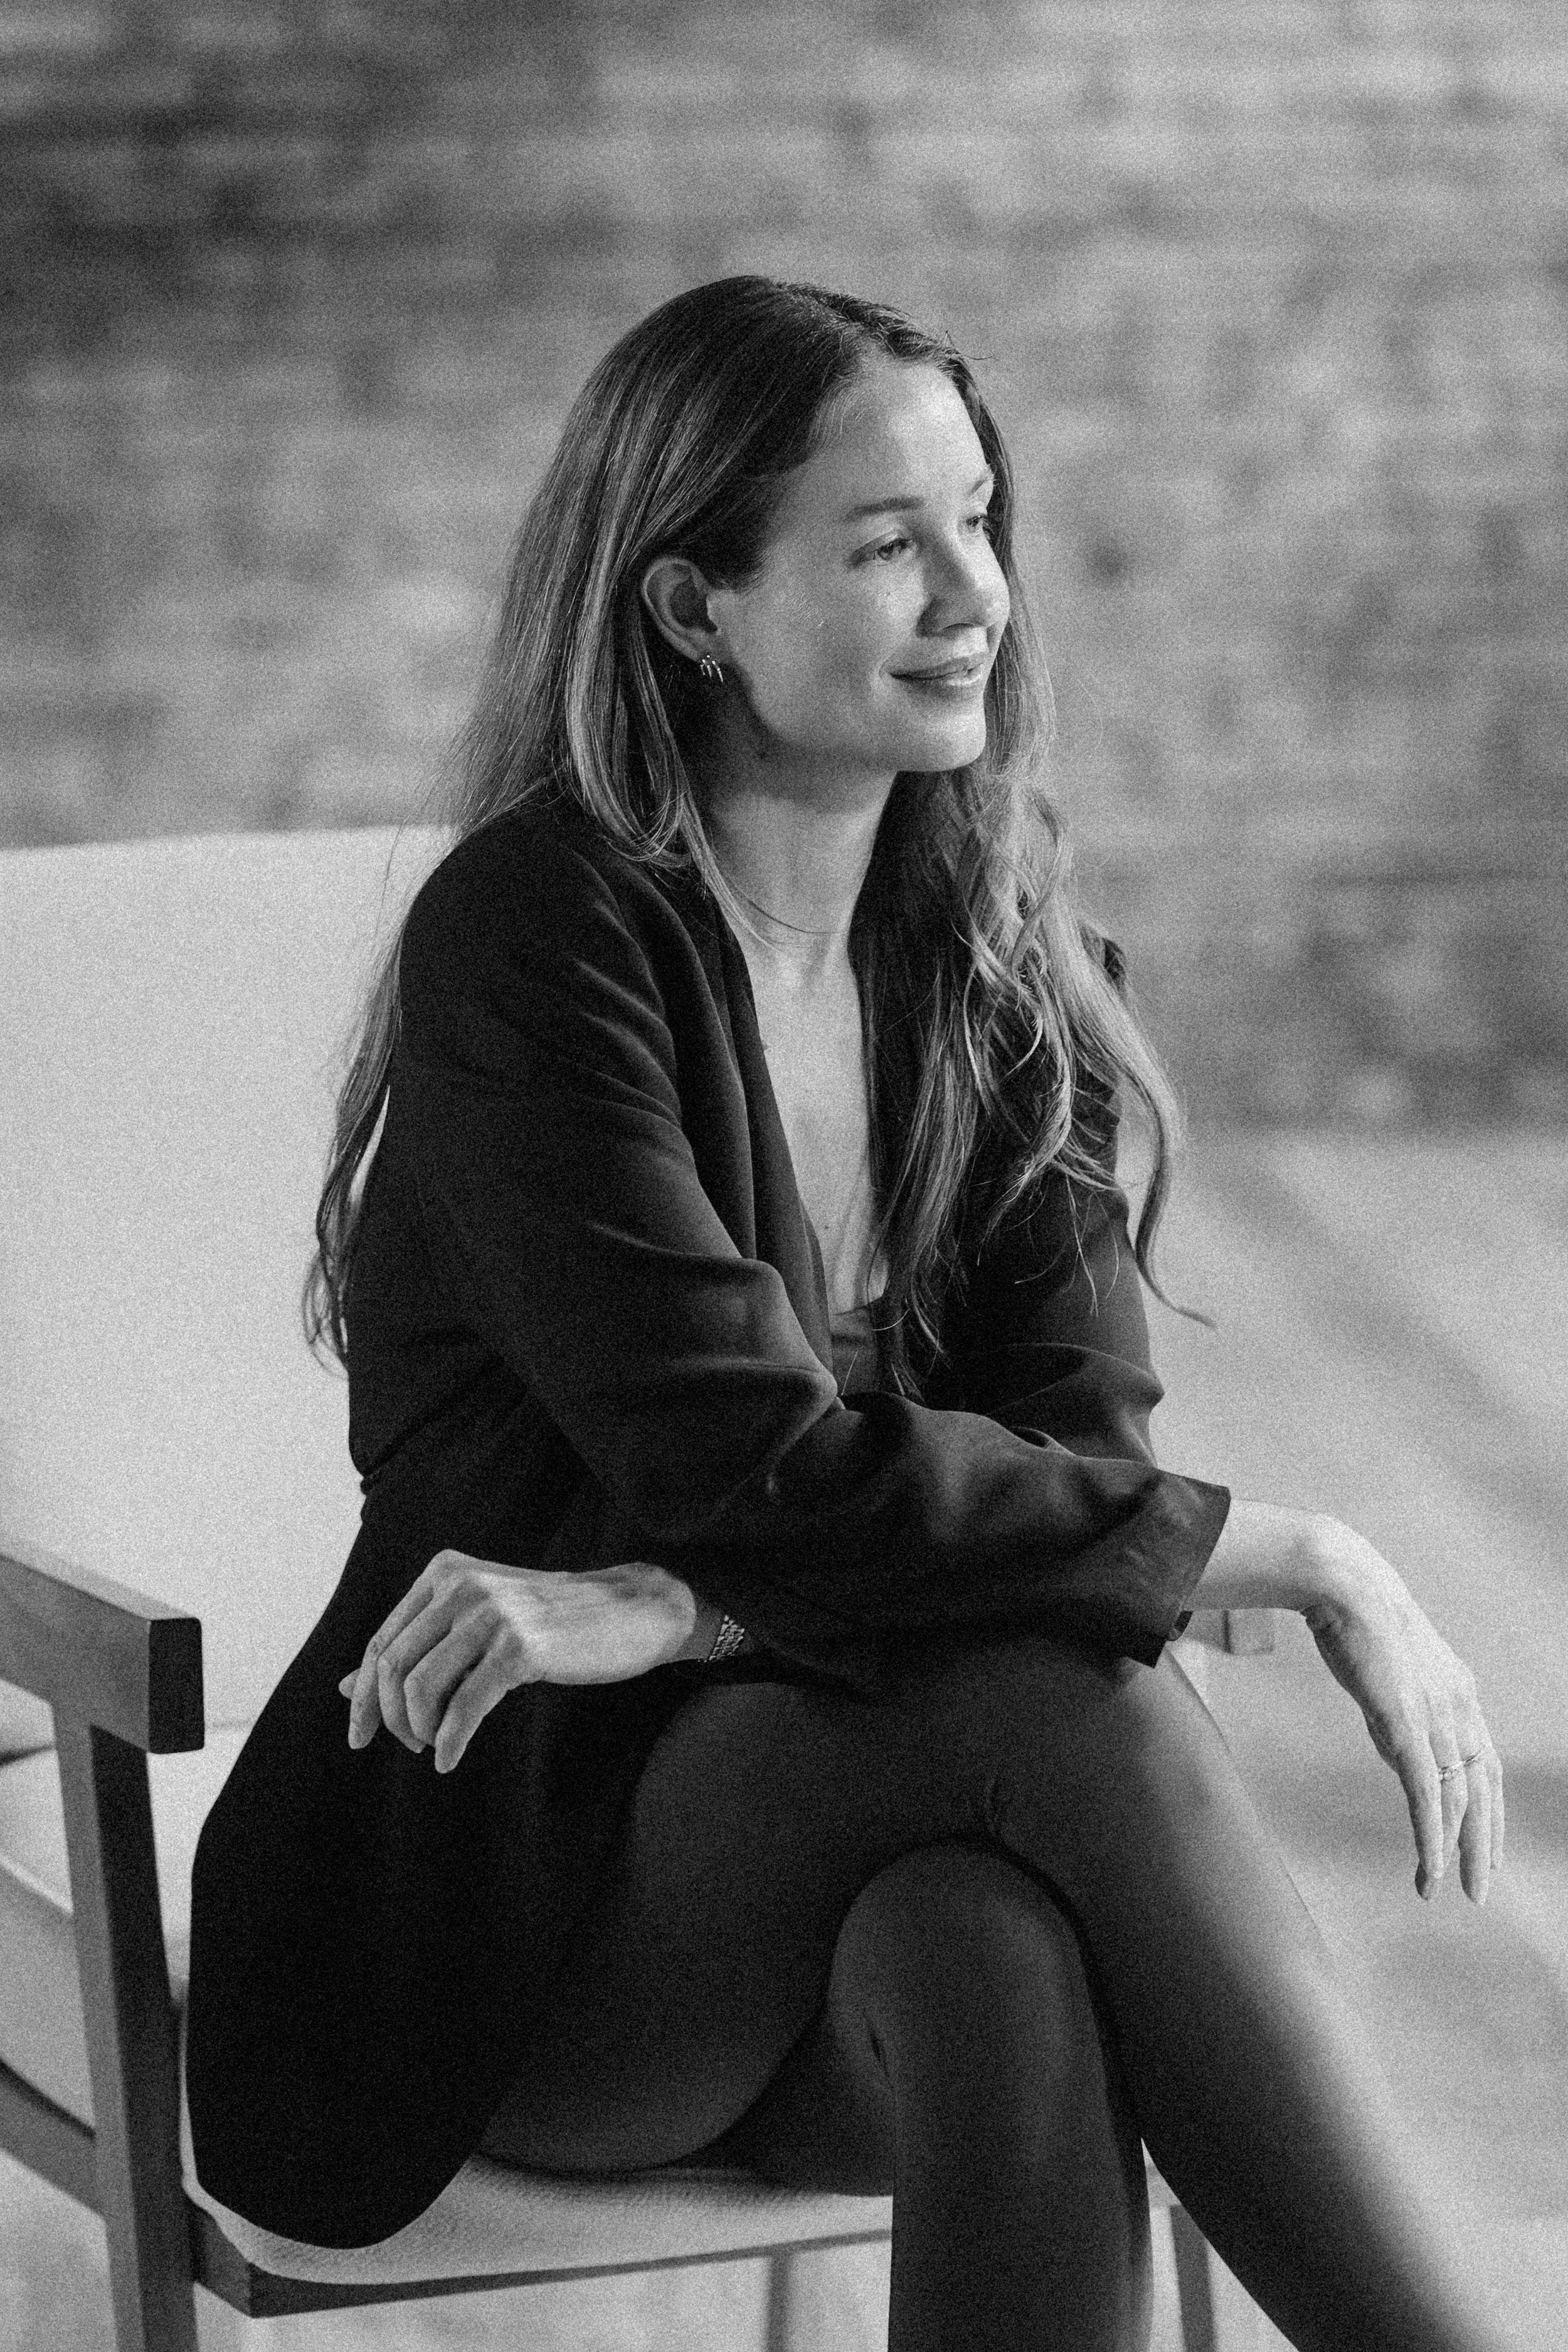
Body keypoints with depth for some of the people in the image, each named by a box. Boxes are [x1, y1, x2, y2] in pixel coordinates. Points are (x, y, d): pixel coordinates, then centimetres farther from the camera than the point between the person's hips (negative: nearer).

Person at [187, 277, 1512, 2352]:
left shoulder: (1004, 956, 6)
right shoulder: (537, 940, -13)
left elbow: (1075, 1446, -6)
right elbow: (767, 1472, -21)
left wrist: (663, 1604, -23)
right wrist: (1291, 1559, -19)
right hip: (518, 1893, -4)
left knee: (989, 1953, -33)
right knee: (1065, 1694, -32)